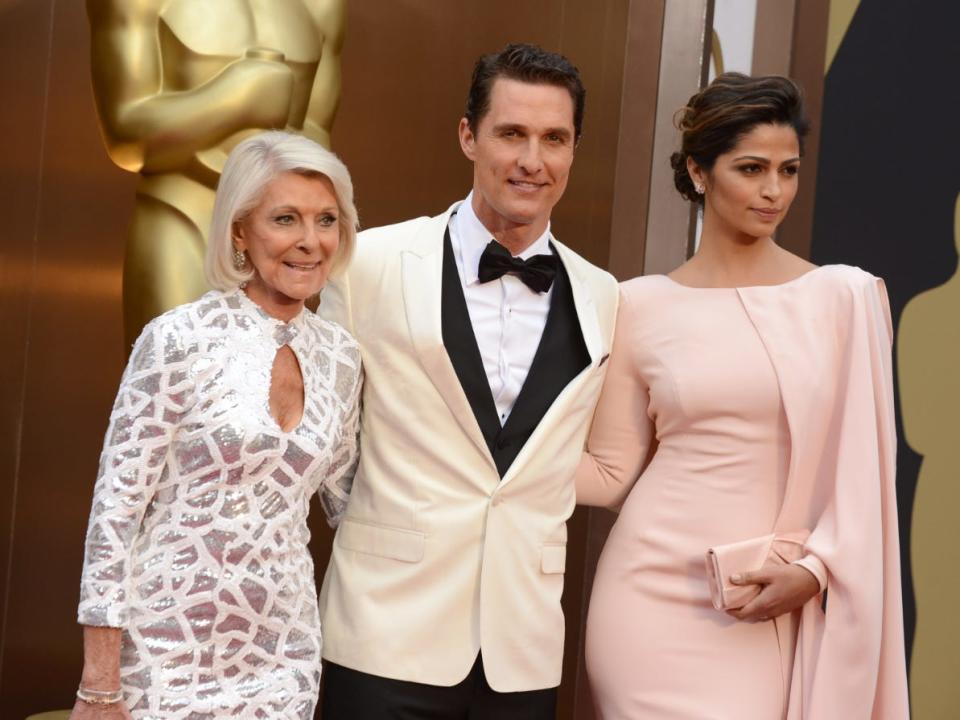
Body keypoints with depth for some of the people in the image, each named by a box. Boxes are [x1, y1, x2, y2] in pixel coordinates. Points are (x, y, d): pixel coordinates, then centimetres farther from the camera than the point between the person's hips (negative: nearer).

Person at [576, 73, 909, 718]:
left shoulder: (847, 296, 0)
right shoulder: (642, 305, 1)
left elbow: (862, 468, 3)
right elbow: (612, 471, 4)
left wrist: (815, 569, -9)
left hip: (777, 610, 0)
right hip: (656, 594, 0)